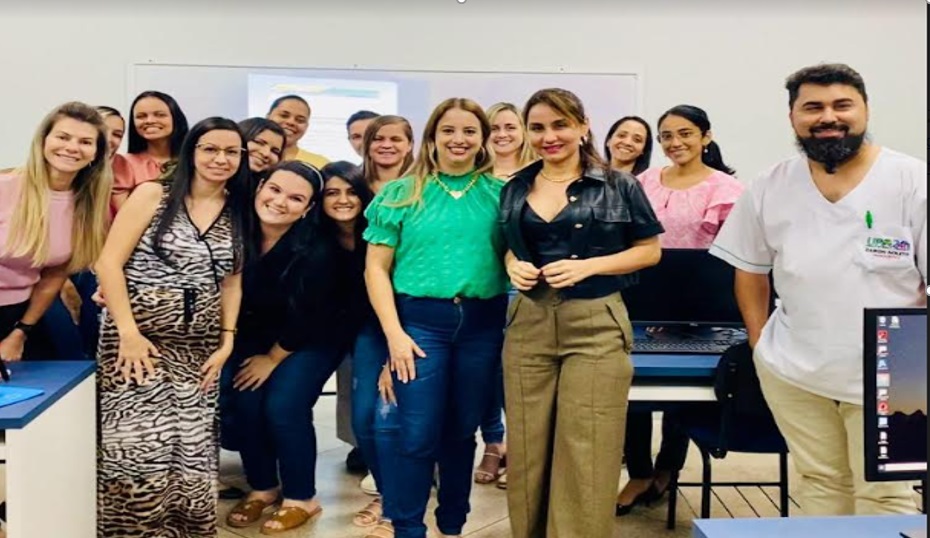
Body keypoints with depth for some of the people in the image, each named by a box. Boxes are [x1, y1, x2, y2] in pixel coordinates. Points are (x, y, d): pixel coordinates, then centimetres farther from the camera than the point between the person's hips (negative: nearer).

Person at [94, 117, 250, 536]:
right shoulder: (152, 195, -2)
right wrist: (129, 333, -13)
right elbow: (109, 263, -7)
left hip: (197, 347, 4)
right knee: (141, 450, -8)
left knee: (191, 451, 3)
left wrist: (227, 341, 3)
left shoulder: (238, 212, 10)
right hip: (138, 337, -4)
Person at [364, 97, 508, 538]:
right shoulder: (401, 193, 3)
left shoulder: (500, 193, 6)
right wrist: (394, 332, -8)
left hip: (482, 323, 2)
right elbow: (377, 268, 1)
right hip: (421, 319, -1)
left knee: (462, 431, 13)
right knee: (418, 435, -1)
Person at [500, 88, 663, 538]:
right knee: (527, 452, 9)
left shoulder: (618, 185, -2)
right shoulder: (515, 189, 10)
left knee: (586, 457, 0)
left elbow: (650, 250, 1)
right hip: (527, 325, 4)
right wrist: (512, 265, -2)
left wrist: (588, 266, -13)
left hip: (595, 325, -3)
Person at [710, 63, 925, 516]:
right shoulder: (769, 188, 1)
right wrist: (760, 344, 3)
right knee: (819, 483, 17)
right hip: (792, 372, 3)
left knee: (884, 496, 6)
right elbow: (749, 271, 10)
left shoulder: (913, 181, -7)